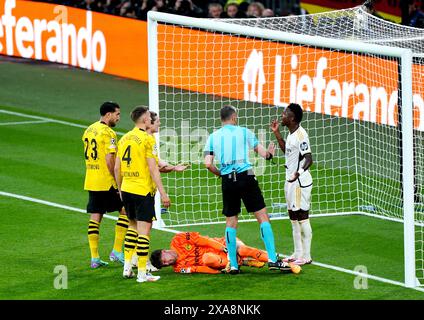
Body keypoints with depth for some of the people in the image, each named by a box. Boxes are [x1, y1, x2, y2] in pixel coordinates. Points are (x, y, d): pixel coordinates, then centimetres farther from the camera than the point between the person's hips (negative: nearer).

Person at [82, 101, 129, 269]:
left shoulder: (89, 130, 12)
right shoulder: (108, 133, -14)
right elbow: (109, 160, -20)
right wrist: (117, 181, -12)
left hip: (90, 182, 8)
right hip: (106, 182, -8)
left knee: (95, 218, 9)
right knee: (125, 210, 5)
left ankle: (94, 258, 9)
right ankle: (117, 251, 2)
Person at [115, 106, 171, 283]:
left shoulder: (124, 138, 9)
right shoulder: (147, 139, -12)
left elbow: (117, 168, 13)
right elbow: (153, 169, -16)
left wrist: (120, 189, 24)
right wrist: (163, 193, -13)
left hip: (126, 189, 7)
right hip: (143, 191, -7)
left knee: (133, 225, 22)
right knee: (144, 229, -3)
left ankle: (127, 267, 22)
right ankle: (142, 273, -2)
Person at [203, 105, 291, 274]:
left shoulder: (213, 137, 8)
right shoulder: (244, 132, 3)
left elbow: (208, 164, 0)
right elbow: (264, 153, 6)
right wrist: (269, 153, 29)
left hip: (227, 180, 3)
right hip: (245, 176, -3)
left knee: (231, 222, 12)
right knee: (263, 216, 1)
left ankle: (233, 264, 9)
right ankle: (272, 259, -7)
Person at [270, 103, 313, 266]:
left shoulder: (300, 135, -19)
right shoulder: (291, 134, 11)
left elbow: (308, 158, -27)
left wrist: (299, 171, -44)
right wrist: (276, 133, 22)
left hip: (300, 183, -10)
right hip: (291, 182, 10)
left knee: (302, 218, -6)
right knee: (294, 218, 15)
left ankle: (305, 256, -1)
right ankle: (297, 254, 23)